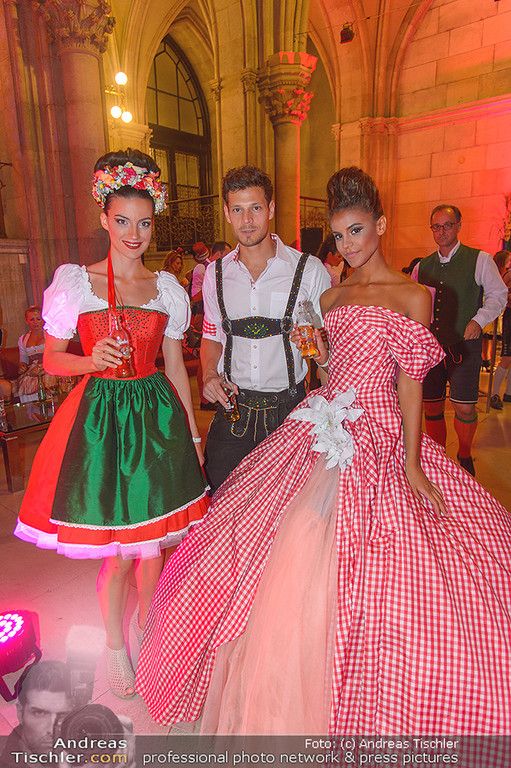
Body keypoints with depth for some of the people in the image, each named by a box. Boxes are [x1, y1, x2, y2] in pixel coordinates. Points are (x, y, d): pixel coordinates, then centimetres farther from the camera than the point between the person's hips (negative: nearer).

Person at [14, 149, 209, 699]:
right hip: (100, 418, -2)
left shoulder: (168, 289, 6)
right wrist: (92, 360, -20)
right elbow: (52, 359, 2)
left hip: (156, 416, 3)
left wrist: (193, 434, 9)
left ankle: (146, 623, 42)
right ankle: (115, 644, 36)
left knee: (155, 540, 10)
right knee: (118, 551, 5)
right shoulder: (74, 282, -1)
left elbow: (175, 366, 10)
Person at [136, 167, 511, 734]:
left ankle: (370, 705, 27)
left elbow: (411, 384, -6)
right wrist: (318, 351, -5)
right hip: (323, 434, 5)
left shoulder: (412, 297, -3)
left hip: (380, 443, -5)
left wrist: (411, 463, -11)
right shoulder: (331, 298, 12)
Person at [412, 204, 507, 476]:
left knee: (465, 407, -4)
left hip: (464, 344, -3)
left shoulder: (479, 260, 1)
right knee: (432, 406, 8)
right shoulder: (422, 266, 11)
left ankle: (464, 457, 21)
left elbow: (498, 295, 4)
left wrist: (479, 320, -11)